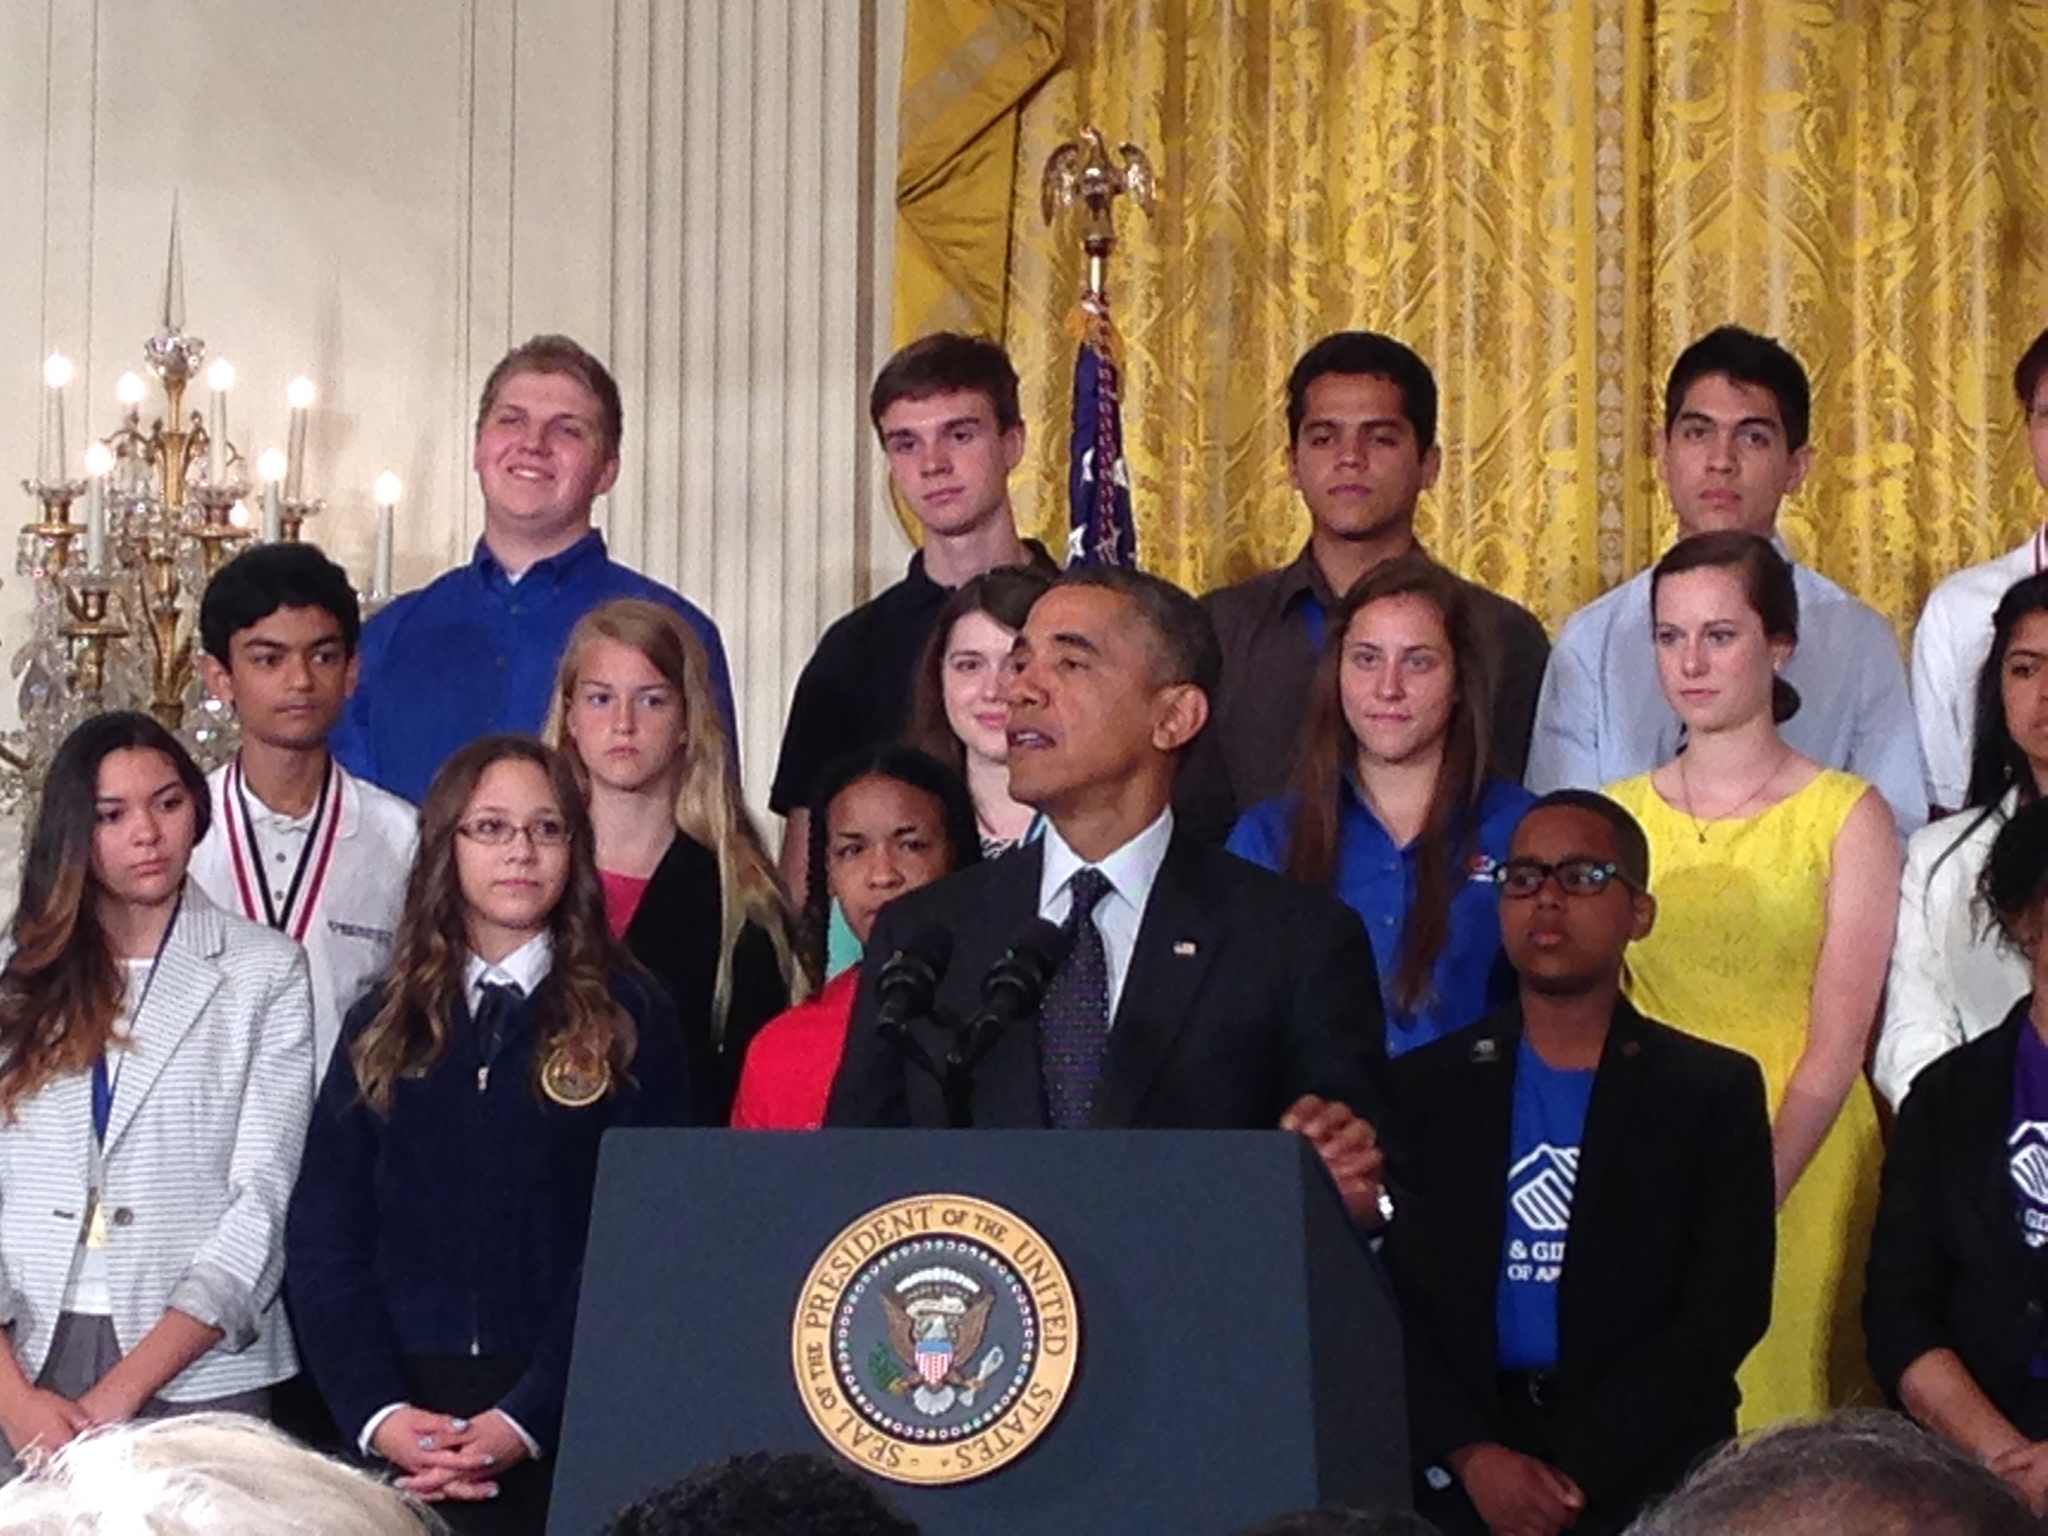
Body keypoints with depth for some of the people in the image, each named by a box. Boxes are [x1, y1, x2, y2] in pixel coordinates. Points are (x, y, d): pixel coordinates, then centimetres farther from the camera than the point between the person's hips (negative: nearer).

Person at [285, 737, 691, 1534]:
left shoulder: (628, 1020, 3)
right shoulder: (382, 1027, 11)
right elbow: (323, 1236, 4)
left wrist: (526, 1418, -16)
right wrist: (375, 1409, -11)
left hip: (567, 1425, -2)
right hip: (397, 1432, 2)